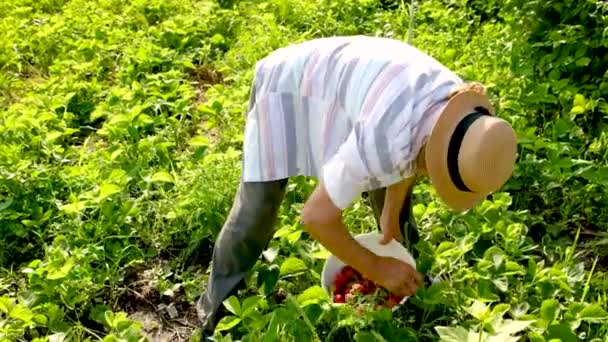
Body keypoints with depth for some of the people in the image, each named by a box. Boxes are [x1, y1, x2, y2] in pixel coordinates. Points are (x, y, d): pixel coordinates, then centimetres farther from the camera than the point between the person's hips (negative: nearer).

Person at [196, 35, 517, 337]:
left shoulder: (463, 107, -18)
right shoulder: (387, 141, -44)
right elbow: (317, 216, -35)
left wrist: (391, 212, 10)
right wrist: (376, 268, -22)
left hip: (342, 87, 7)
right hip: (288, 87, -7)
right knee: (255, 214, -10)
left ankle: (413, 295, 33)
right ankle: (217, 318, 12)